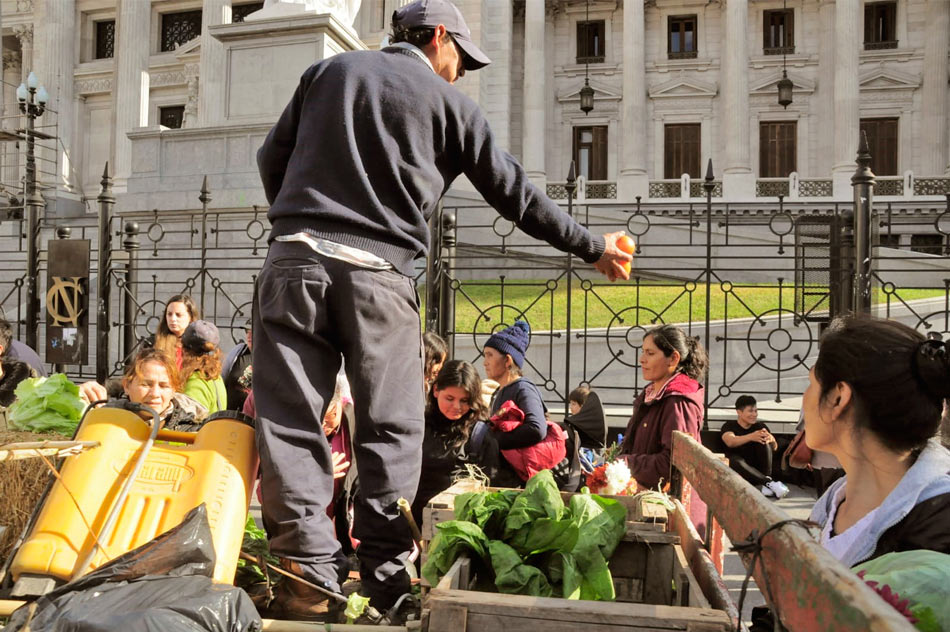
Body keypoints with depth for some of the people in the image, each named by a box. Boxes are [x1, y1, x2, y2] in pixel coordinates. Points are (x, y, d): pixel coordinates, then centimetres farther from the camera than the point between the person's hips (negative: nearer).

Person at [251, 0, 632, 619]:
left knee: (290, 421, 3)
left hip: (295, 259, 2)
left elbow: (272, 158, 18)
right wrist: (595, 248, 20)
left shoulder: (329, 70, 19)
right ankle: (387, 579, 9)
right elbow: (515, 194, 10)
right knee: (391, 429, 7)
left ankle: (311, 574, 0)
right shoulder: (449, 102, 11)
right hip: (380, 273, -2)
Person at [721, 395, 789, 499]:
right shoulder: (729, 426, 1)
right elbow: (730, 442, -23)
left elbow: (774, 447, -5)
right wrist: (750, 437, -42)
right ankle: (769, 482, -36)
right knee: (735, 460, -36)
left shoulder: (760, 426, 10)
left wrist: (771, 439, -30)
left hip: (758, 471, 3)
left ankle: (766, 485, -28)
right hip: (739, 474, -3)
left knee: (763, 440, -19)